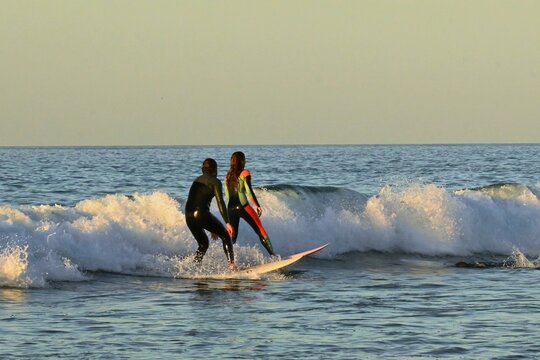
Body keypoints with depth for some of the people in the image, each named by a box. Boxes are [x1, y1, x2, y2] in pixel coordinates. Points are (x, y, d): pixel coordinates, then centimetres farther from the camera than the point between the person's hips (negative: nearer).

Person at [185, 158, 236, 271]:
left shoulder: (197, 180, 27)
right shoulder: (215, 181, 4)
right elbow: (220, 203, -7)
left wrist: (212, 228, 36)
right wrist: (227, 223, -10)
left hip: (189, 216, 7)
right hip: (201, 213, -7)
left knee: (203, 243, 23)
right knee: (225, 235, 7)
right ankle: (231, 265, -4)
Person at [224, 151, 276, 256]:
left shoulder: (228, 176, 16)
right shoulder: (245, 173, -1)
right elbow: (249, 191, -9)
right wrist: (258, 206, -4)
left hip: (230, 208, 5)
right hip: (243, 207, -5)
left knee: (232, 237, 11)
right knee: (260, 231, 1)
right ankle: (273, 254, -3)